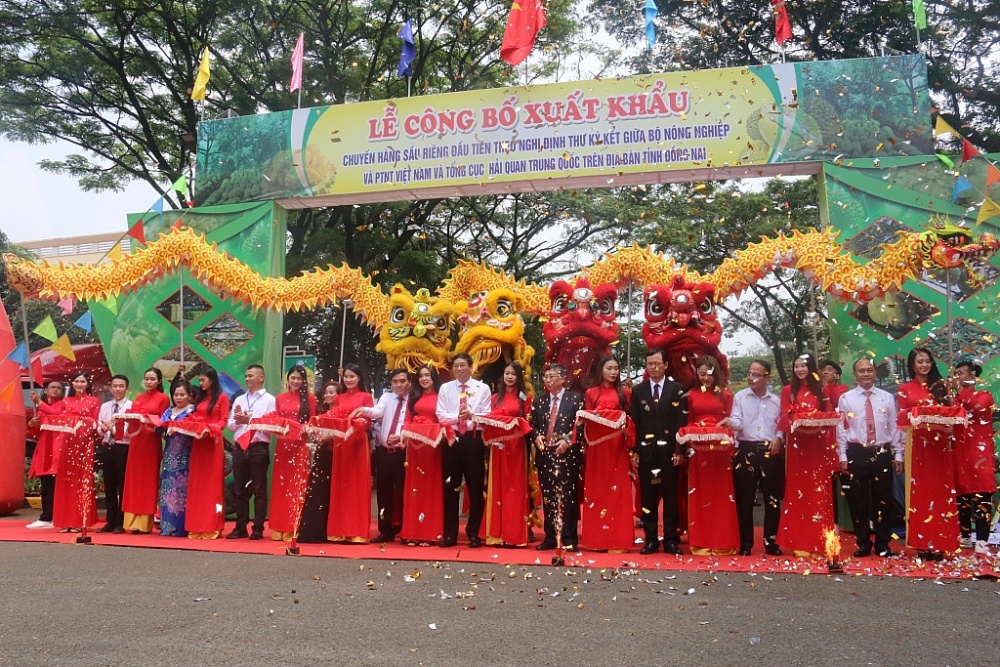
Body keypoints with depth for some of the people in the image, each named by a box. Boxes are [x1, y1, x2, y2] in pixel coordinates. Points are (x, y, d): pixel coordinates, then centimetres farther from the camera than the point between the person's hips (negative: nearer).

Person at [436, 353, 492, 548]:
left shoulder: (483, 388, 3)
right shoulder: (445, 388, 8)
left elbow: (487, 415, -3)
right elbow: (441, 415, 0)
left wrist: (471, 415, -22)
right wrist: (458, 416, -17)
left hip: (474, 439, -1)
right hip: (452, 439, 1)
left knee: (475, 487, 5)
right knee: (450, 487, 6)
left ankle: (473, 533, 16)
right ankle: (450, 534, 14)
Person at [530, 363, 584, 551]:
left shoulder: (576, 399, 0)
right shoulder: (540, 401, 14)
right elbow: (532, 424, 16)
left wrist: (567, 440, -16)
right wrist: (537, 436, -4)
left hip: (568, 454, -4)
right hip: (544, 454, 4)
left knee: (568, 496, -1)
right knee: (547, 496, 7)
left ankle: (569, 538, 7)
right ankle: (550, 537, 15)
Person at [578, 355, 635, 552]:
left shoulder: (625, 393, 10)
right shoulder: (591, 393, 9)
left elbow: (630, 419, 6)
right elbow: (587, 420, 7)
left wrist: (623, 421, -12)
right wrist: (592, 417, -12)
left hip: (617, 447, 0)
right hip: (597, 446, 0)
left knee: (618, 490, -1)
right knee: (597, 490, 2)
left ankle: (618, 539, 3)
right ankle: (597, 539, 8)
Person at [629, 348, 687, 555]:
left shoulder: (677, 390, 3)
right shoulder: (638, 390, 8)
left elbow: (682, 422, -2)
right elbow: (634, 423, 5)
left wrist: (680, 451, -9)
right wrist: (633, 451, -2)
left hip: (669, 451, -1)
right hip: (646, 451, 2)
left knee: (670, 497, 4)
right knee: (648, 497, 5)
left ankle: (671, 540, 12)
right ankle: (650, 540, 13)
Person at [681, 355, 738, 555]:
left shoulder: (726, 394, 6)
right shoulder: (691, 395, 8)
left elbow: (729, 421, 5)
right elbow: (688, 423, 7)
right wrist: (691, 436, -10)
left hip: (720, 448, -1)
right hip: (698, 449, 1)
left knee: (721, 494, 3)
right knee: (699, 495, 4)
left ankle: (722, 542, 10)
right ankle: (701, 542, 10)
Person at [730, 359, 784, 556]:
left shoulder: (776, 400, 10)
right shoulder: (740, 396, 3)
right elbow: (737, 422, -8)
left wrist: (779, 438, -6)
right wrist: (730, 422, -30)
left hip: (771, 452, 2)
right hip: (746, 451, -1)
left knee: (772, 498, 6)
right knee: (744, 499, 1)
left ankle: (771, 542, 19)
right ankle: (746, 543, 11)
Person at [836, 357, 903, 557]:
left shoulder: (887, 397, 7)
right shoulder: (846, 398, 3)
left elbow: (894, 427, 7)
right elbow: (841, 429, 1)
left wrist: (898, 454, 3)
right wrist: (842, 456, -3)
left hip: (882, 453, 1)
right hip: (856, 453, -1)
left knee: (883, 500, 7)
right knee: (858, 501, 5)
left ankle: (883, 544, 20)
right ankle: (863, 543, 17)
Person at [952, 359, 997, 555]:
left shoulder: (985, 395, 4)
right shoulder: (955, 398, 17)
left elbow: (977, 407, -19)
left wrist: (961, 391, -11)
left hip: (980, 453, -5)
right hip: (960, 453, 5)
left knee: (981, 497, -8)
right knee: (961, 496, 6)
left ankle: (982, 540, -9)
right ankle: (965, 536, 15)